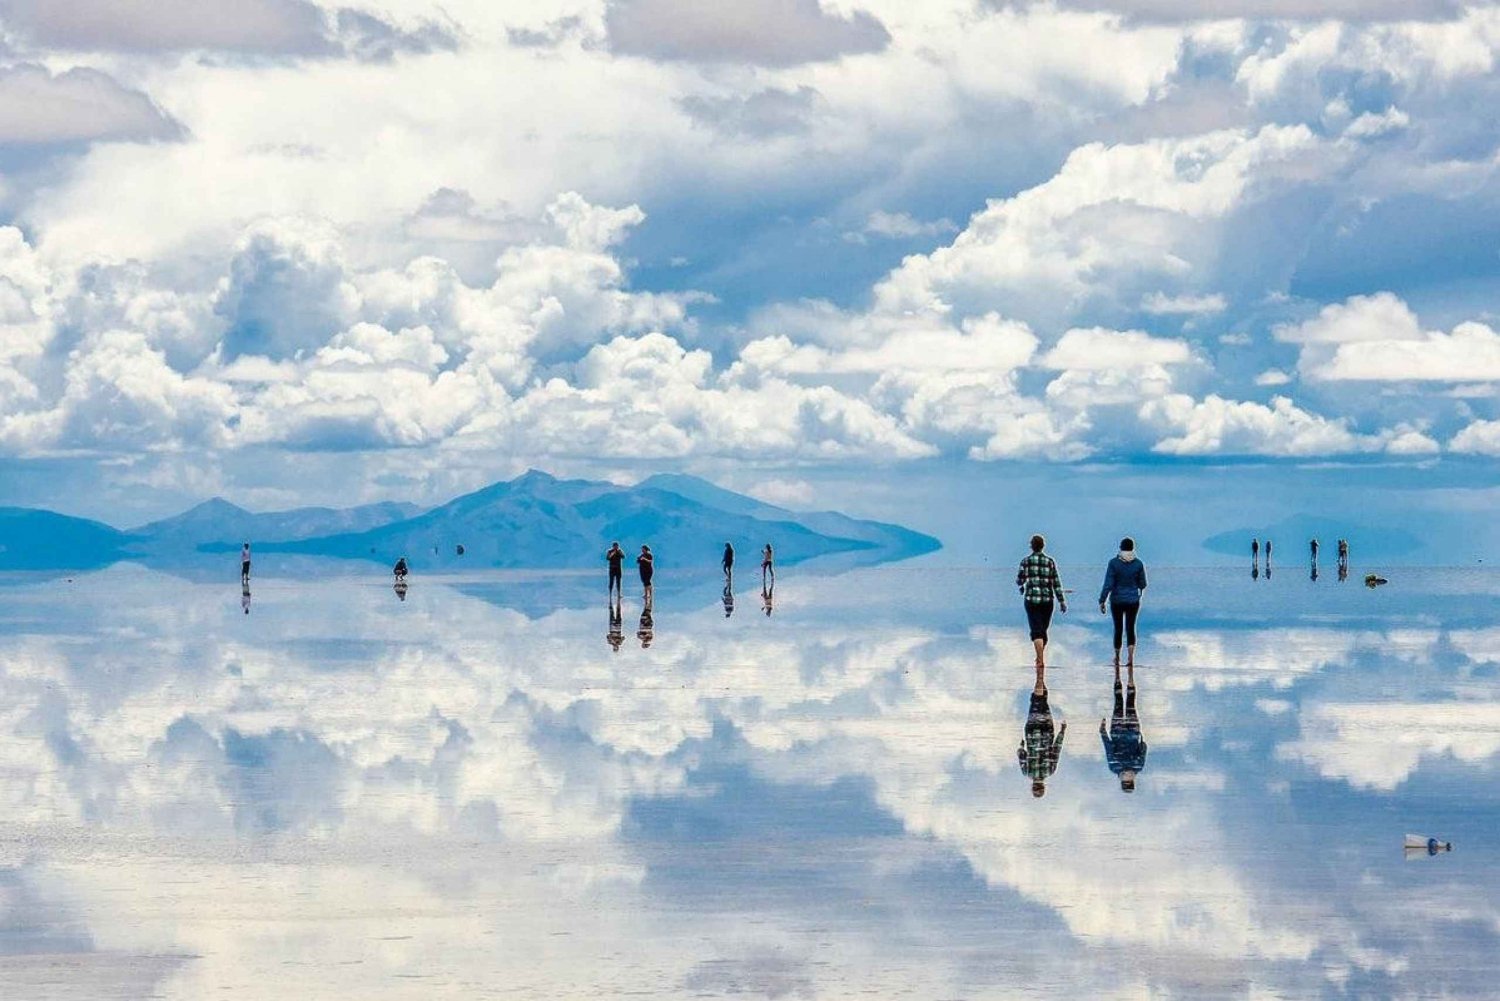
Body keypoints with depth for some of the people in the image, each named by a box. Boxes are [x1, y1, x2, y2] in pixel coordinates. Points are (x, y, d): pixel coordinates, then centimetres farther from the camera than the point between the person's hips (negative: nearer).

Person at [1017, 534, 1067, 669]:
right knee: (1043, 629, 18)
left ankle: (1040, 660, -21)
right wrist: (1062, 601, 3)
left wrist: (1021, 586, 26)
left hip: (1031, 599, -2)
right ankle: (1040, 657, 32)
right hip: (1047, 600, 2)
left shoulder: (1026, 561, -4)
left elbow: (1019, 580, 2)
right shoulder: (1050, 561, 0)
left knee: (1036, 631, -6)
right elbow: (1056, 583, -1)